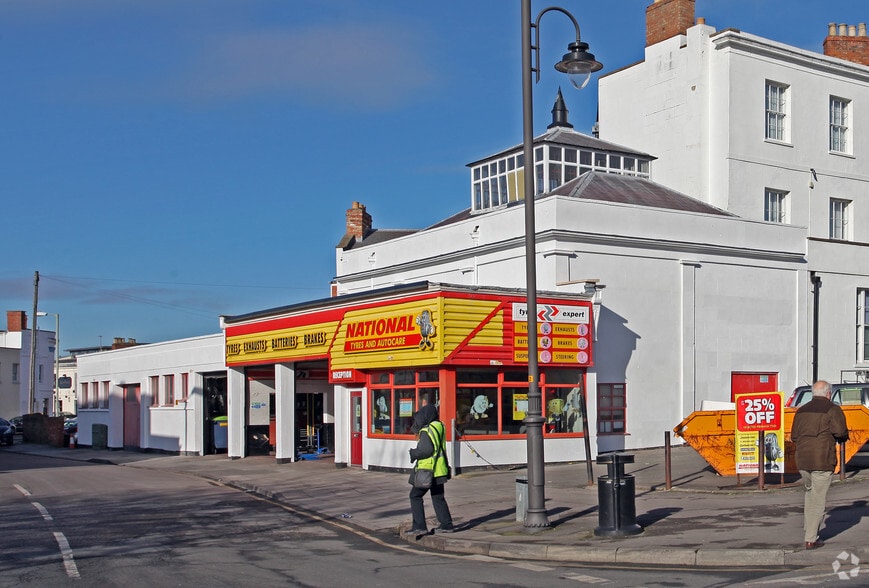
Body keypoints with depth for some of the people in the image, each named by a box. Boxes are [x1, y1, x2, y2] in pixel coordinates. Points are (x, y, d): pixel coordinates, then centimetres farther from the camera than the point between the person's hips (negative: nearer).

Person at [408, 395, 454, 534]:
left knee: (415, 496, 3)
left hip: (427, 470, -8)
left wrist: (413, 453, -8)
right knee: (438, 497, 15)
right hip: (439, 470, 8)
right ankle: (447, 524, 14)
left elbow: (426, 449, -25)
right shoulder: (439, 426, 8)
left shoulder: (427, 431, -17)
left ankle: (419, 525, 1)